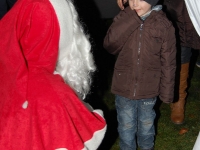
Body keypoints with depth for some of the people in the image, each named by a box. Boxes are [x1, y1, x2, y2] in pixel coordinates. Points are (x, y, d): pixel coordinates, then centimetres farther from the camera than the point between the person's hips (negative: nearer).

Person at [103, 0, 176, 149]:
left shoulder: (164, 25, -12)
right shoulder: (124, 19, -8)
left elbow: (168, 63, -7)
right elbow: (110, 45, -24)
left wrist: (166, 91, -4)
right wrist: (131, 18, -26)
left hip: (148, 89, 0)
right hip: (124, 87, 0)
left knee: (146, 125, 23)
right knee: (126, 126, 17)